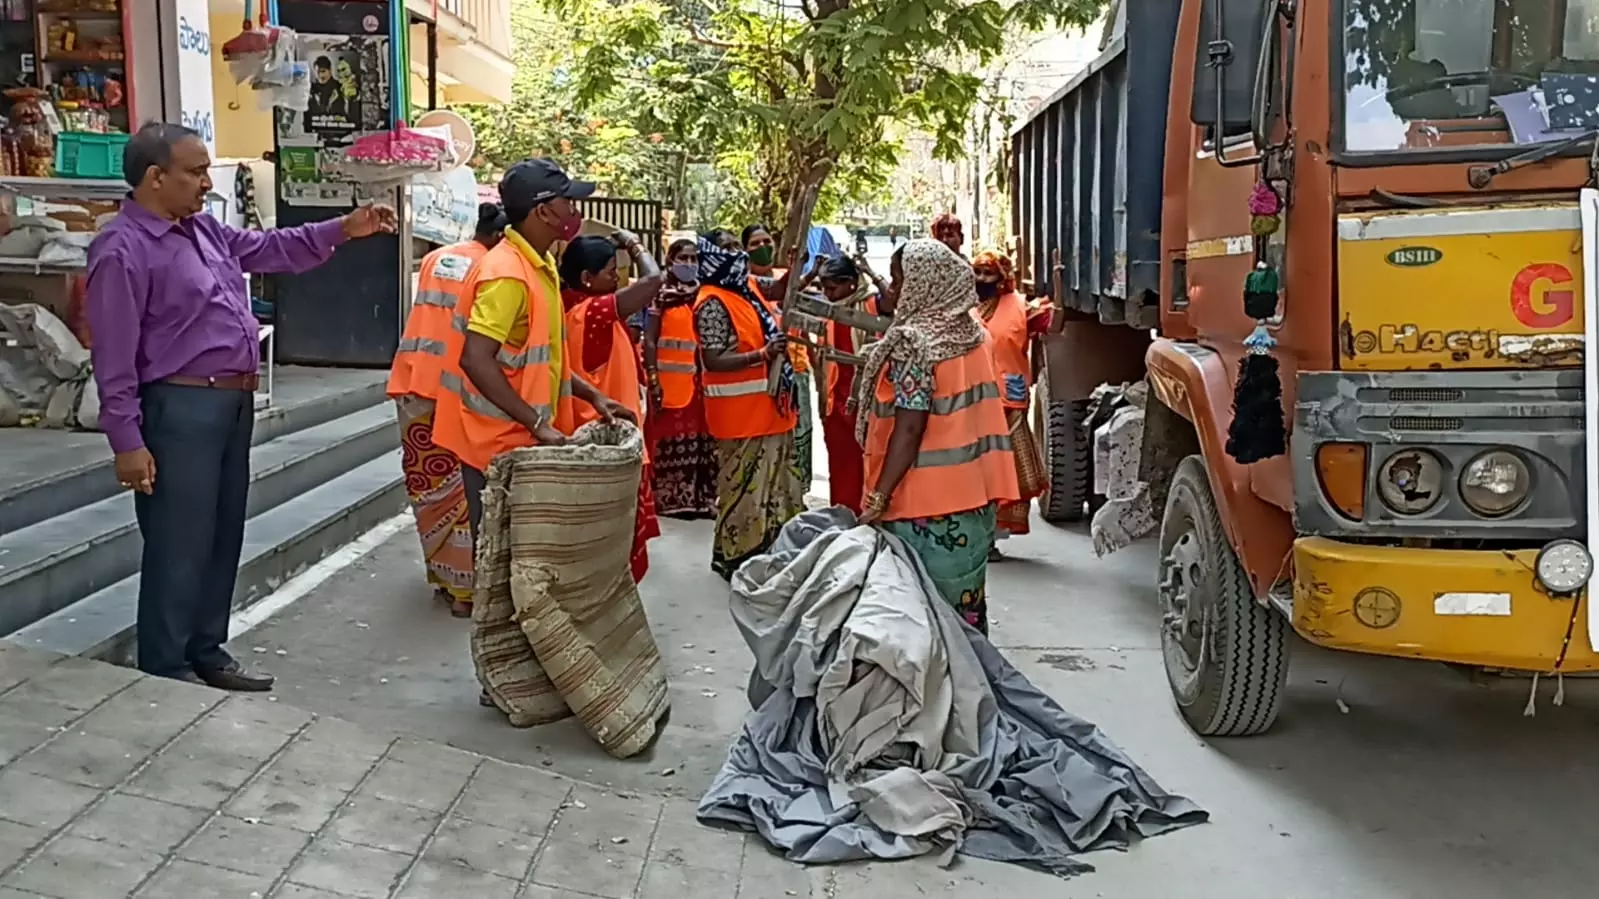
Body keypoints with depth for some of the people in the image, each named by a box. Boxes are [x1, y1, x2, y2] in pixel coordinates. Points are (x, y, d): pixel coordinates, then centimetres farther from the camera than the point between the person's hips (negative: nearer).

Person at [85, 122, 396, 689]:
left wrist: (342, 230, 12)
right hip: (180, 410, -9)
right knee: (180, 548, -3)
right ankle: (165, 674, 9)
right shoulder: (123, 250, -15)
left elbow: (268, 249, 23)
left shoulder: (203, 228, 11)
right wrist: (127, 442, -19)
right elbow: (114, 358, -17)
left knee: (223, 538, 16)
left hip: (233, 403, 9)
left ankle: (206, 655, 28)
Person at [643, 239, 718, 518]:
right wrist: (653, 379, -12)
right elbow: (650, 340, -4)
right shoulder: (661, 295, 0)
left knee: (701, 439, 5)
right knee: (669, 440, 0)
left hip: (700, 380, 4)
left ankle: (700, 499, 12)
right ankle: (669, 500, 6)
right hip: (669, 380, -4)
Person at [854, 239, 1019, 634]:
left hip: (926, 499, -8)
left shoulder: (913, 342, -14)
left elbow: (909, 428, -20)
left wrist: (878, 497, -18)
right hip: (974, 494, 8)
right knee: (965, 604, 13)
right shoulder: (974, 334, 9)